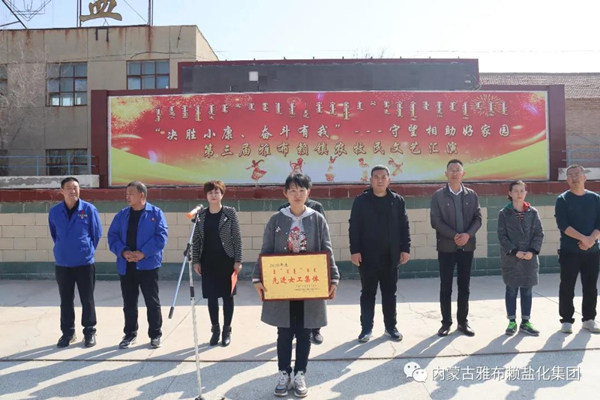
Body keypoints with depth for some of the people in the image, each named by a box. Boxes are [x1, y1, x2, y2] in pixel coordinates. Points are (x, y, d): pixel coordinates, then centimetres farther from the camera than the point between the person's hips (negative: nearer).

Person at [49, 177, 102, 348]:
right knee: (66, 300, 11)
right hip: (62, 263, 2)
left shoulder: (89, 209, -7)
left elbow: (97, 233, 1)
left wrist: (87, 250, 7)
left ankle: (90, 332, 18)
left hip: (85, 262, -2)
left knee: (87, 300, 5)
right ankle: (68, 332, 25)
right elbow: (54, 234, 15)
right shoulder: (54, 211, 0)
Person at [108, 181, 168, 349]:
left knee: (152, 302, 4)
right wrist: (123, 252, -13)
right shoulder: (121, 215, 9)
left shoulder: (156, 213, -2)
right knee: (129, 303, 12)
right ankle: (130, 334, 27)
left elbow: (161, 236, -10)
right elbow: (112, 236, 5)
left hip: (148, 265, -3)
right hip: (126, 266, 4)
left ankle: (155, 335, 16)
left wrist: (143, 253, -18)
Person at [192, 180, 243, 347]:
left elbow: (237, 238, -4)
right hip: (208, 261, 2)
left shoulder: (230, 212, -3)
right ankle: (215, 329, 20)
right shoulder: (201, 215, 4)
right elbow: (196, 239, 7)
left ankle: (227, 330, 16)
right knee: (211, 296, 8)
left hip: (226, 260, -2)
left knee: (227, 295, 5)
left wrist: (238, 260, -9)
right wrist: (196, 261, 1)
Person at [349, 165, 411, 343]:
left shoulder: (397, 200, 5)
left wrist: (405, 249, -1)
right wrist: (354, 250, -10)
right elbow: (354, 227, -3)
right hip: (367, 256, -2)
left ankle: (390, 326, 24)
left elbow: (404, 227, 6)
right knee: (368, 293, 7)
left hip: (390, 256, 2)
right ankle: (366, 328, 17)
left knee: (390, 293, 12)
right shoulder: (361, 200, -1)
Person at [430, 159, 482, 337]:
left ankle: (463, 321, 19)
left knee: (464, 286, 8)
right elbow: (435, 221, -7)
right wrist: (454, 236, -16)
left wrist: (468, 234, -14)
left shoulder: (472, 195, 8)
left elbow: (478, 218, 3)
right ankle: (446, 322, 13)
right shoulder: (438, 195, -1)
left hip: (467, 246, 2)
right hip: (446, 246, -2)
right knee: (445, 287, 3)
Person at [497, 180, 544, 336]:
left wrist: (532, 251, -12)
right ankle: (512, 322, 15)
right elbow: (502, 236, -5)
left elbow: (539, 233, 2)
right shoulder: (504, 213, -1)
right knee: (511, 290, 5)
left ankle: (525, 322, 18)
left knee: (527, 291, 8)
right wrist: (515, 251, -15)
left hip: (530, 258, 2)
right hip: (510, 258, -2)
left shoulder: (533, 212, 5)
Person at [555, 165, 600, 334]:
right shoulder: (563, 199, -2)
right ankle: (567, 320, 11)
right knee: (567, 287, 1)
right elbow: (563, 225, -11)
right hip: (569, 251, -3)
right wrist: (583, 238, -20)